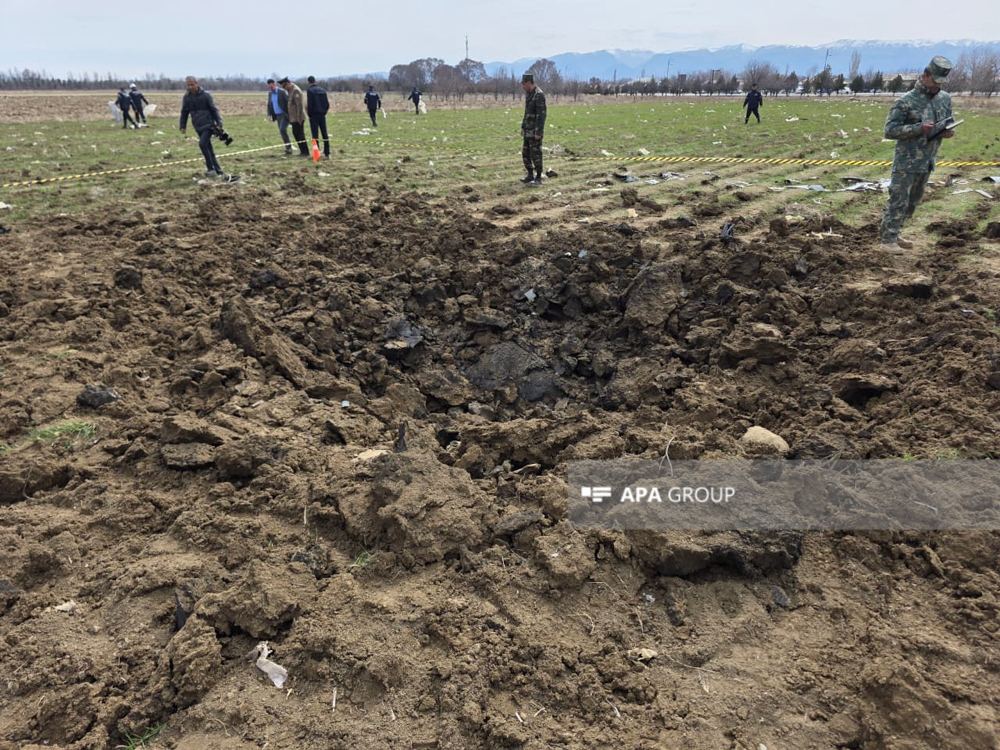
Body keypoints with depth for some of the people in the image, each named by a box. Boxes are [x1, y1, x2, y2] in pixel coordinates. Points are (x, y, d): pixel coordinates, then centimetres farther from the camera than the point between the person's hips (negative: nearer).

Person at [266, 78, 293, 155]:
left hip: (284, 114, -7)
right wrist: (269, 115, 3)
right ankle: (288, 148, 17)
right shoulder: (270, 93, 10)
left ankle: (288, 148, -11)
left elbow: (288, 102, -12)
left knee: (282, 130, -20)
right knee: (282, 131, 8)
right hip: (277, 115, 7)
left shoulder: (282, 92, -10)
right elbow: (269, 105, 15)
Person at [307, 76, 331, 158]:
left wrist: (309, 114, -2)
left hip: (314, 115, -5)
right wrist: (324, 112, 14)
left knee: (315, 135, -2)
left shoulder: (309, 90, -8)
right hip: (322, 115, 5)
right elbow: (327, 104, 7)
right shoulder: (323, 90, 9)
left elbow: (309, 105, -13)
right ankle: (327, 153, 10)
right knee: (325, 134, 9)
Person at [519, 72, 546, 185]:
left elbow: (541, 115, -21)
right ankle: (530, 176, 18)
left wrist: (538, 132, -24)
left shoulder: (539, 95, -17)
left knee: (535, 154, -4)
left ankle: (538, 178, 4)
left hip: (536, 131, -9)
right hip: (528, 130, 9)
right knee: (525, 153, 9)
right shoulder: (528, 94, 12)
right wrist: (523, 127, 20)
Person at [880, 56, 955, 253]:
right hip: (906, 162, -7)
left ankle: (893, 235, 25)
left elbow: (948, 122, 19)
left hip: (927, 162, 7)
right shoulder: (906, 101, -13)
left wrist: (948, 131, -5)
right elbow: (890, 130, -16)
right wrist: (919, 128, -25)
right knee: (898, 201, -5)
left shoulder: (945, 99, 8)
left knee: (912, 202, 14)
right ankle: (888, 239, 0)